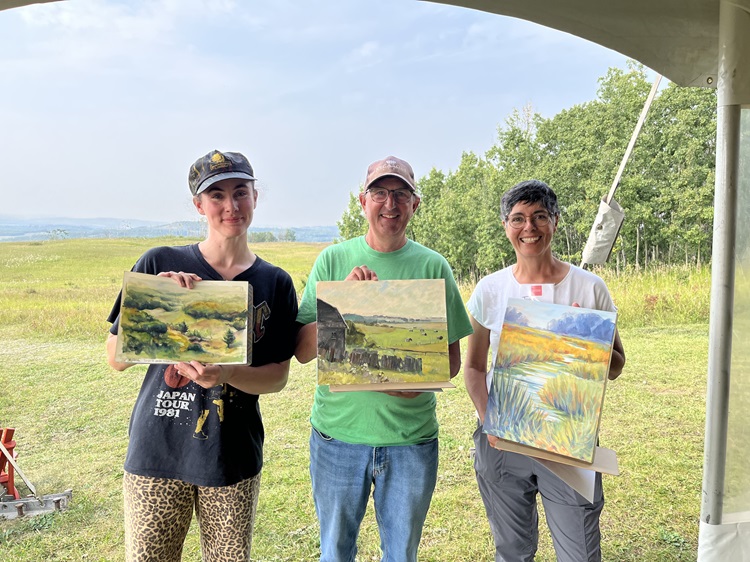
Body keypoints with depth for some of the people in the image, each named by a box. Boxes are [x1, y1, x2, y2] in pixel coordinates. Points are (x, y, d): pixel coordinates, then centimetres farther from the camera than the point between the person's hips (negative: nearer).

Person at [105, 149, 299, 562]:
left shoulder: (274, 283, -2)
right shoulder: (160, 264, -5)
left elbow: (278, 376, -2)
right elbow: (116, 358, -3)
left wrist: (224, 374, -20)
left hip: (234, 460, 1)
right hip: (157, 453, -1)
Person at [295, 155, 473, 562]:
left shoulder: (432, 267, -2)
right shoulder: (332, 260, -1)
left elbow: (452, 356, 1)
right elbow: (302, 351, -5)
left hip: (411, 439, 0)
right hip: (338, 433, 1)